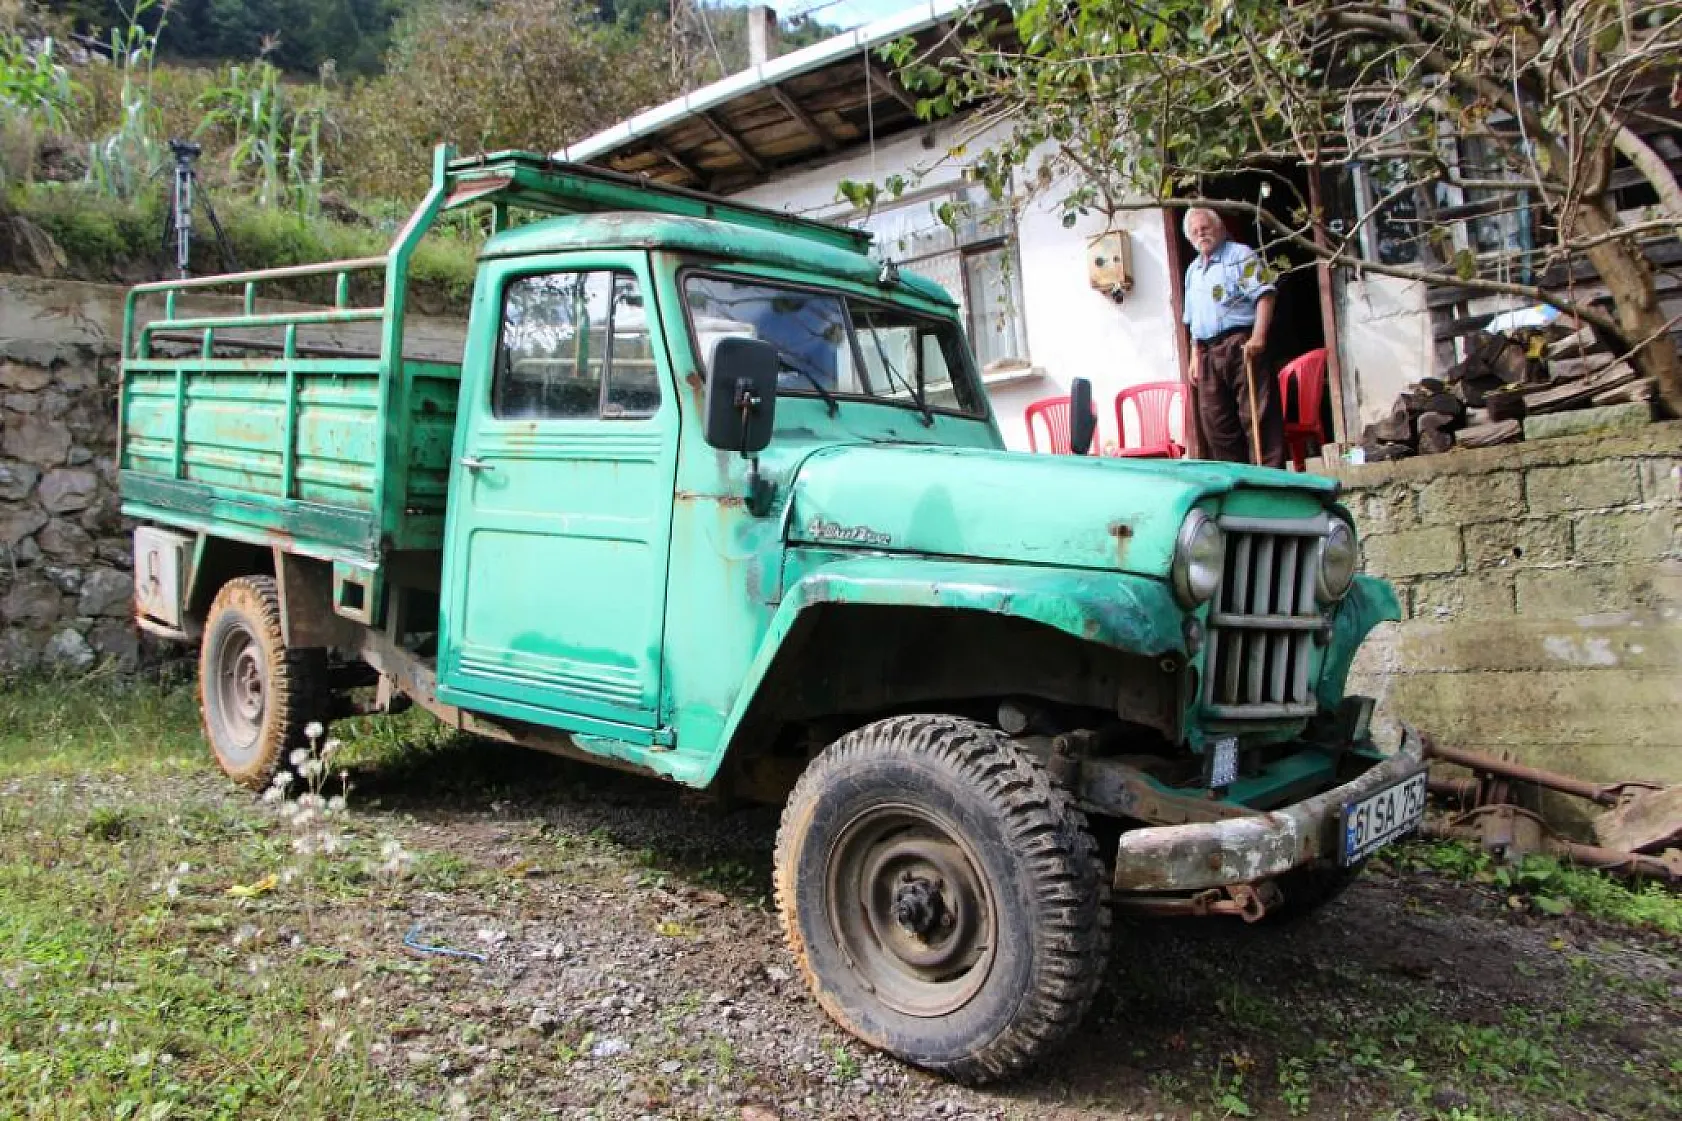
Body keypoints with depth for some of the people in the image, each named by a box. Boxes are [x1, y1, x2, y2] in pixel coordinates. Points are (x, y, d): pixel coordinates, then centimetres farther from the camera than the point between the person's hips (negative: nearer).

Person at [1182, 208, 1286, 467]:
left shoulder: (1240, 255, 2)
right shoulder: (1192, 271, 23)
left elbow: (1263, 295, -9)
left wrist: (1258, 337, -21)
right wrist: (1195, 357, 17)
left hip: (1241, 345, -7)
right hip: (1208, 354, 7)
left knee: (1258, 416, -10)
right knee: (1215, 425, 5)